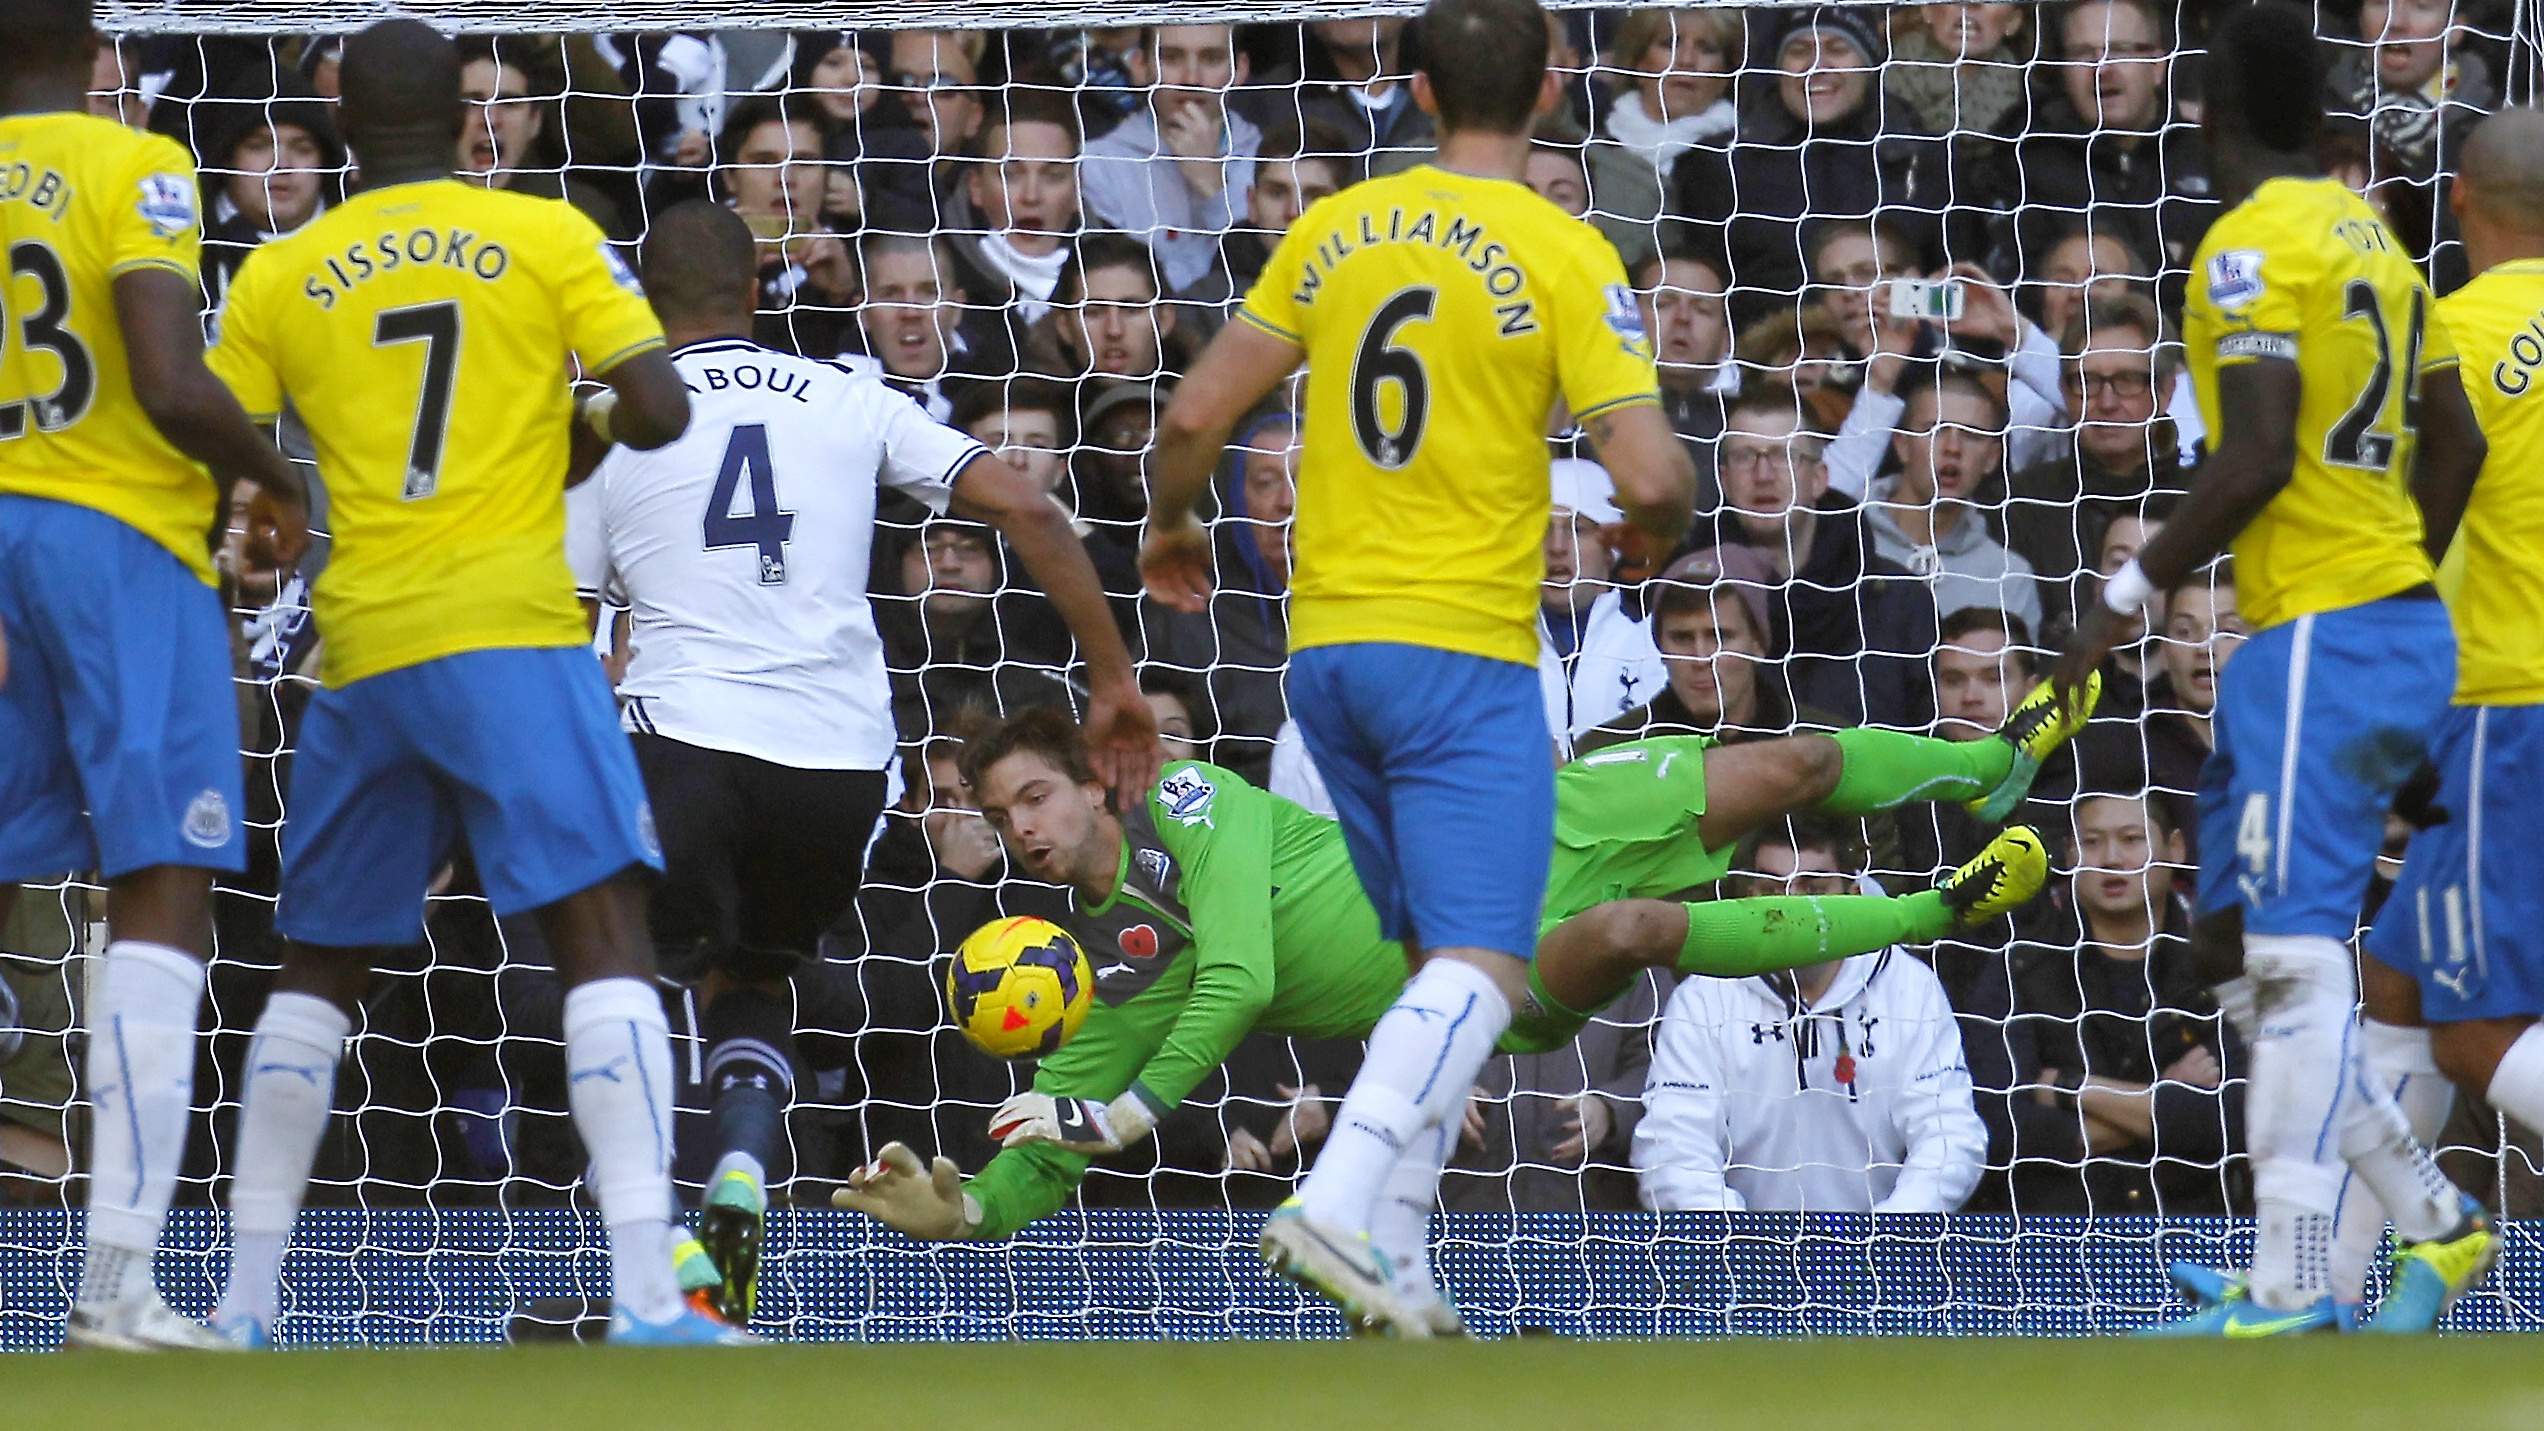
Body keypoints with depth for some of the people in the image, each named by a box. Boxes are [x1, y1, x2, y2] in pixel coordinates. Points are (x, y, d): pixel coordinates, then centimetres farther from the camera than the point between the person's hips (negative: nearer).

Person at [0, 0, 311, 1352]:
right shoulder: (134, 170, -5)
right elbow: (173, 387, -16)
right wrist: (276, 483, 2)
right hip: (120, 538, -5)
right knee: (161, 892, -6)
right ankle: (116, 1283, -17)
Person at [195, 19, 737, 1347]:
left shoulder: (280, 275, 8)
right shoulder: (548, 235, 2)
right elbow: (657, 408, -5)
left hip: (361, 652, 3)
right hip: (512, 635, -3)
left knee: (316, 969, 17)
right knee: (604, 932, -8)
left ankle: (244, 1306, 15)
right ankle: (646, 1299, -23)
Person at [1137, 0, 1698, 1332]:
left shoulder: (1334, 230, 6)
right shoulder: (1564, 257, -8)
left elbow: (1195, 416, 7)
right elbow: (1650, 479, -14)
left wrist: (1169, 528, 27)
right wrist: (1663, 523, 10)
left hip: (1325, 644, 6)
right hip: (1466, 650, -6)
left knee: (1428, 951, 19)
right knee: (1481, 970, -11)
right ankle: (1336, 1202, -31)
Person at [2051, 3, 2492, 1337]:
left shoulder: (2251, 249, -12)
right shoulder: (2368, 236, 15)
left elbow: (2255, 461, -20)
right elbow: (2455, 443, 18)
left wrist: (2128, 596, -12)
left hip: (2315, 636, -9)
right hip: (2401, 619, 9)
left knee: (2293, 955, -11)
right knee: (2239, 941, 15)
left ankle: (2292, 1289, -15)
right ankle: (2433, 1218, 14)